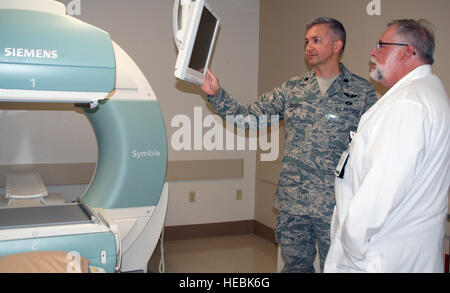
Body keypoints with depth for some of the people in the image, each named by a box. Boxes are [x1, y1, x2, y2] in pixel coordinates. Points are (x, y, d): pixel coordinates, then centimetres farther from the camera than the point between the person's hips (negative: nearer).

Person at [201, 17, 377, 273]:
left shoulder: (362, 92, 0)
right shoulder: (292, 89, 7)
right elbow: (248, 116, 5)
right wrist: (216, 94, -9)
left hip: (335, 206, -3)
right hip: (292, 203, 3)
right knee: (295, 265, 17)